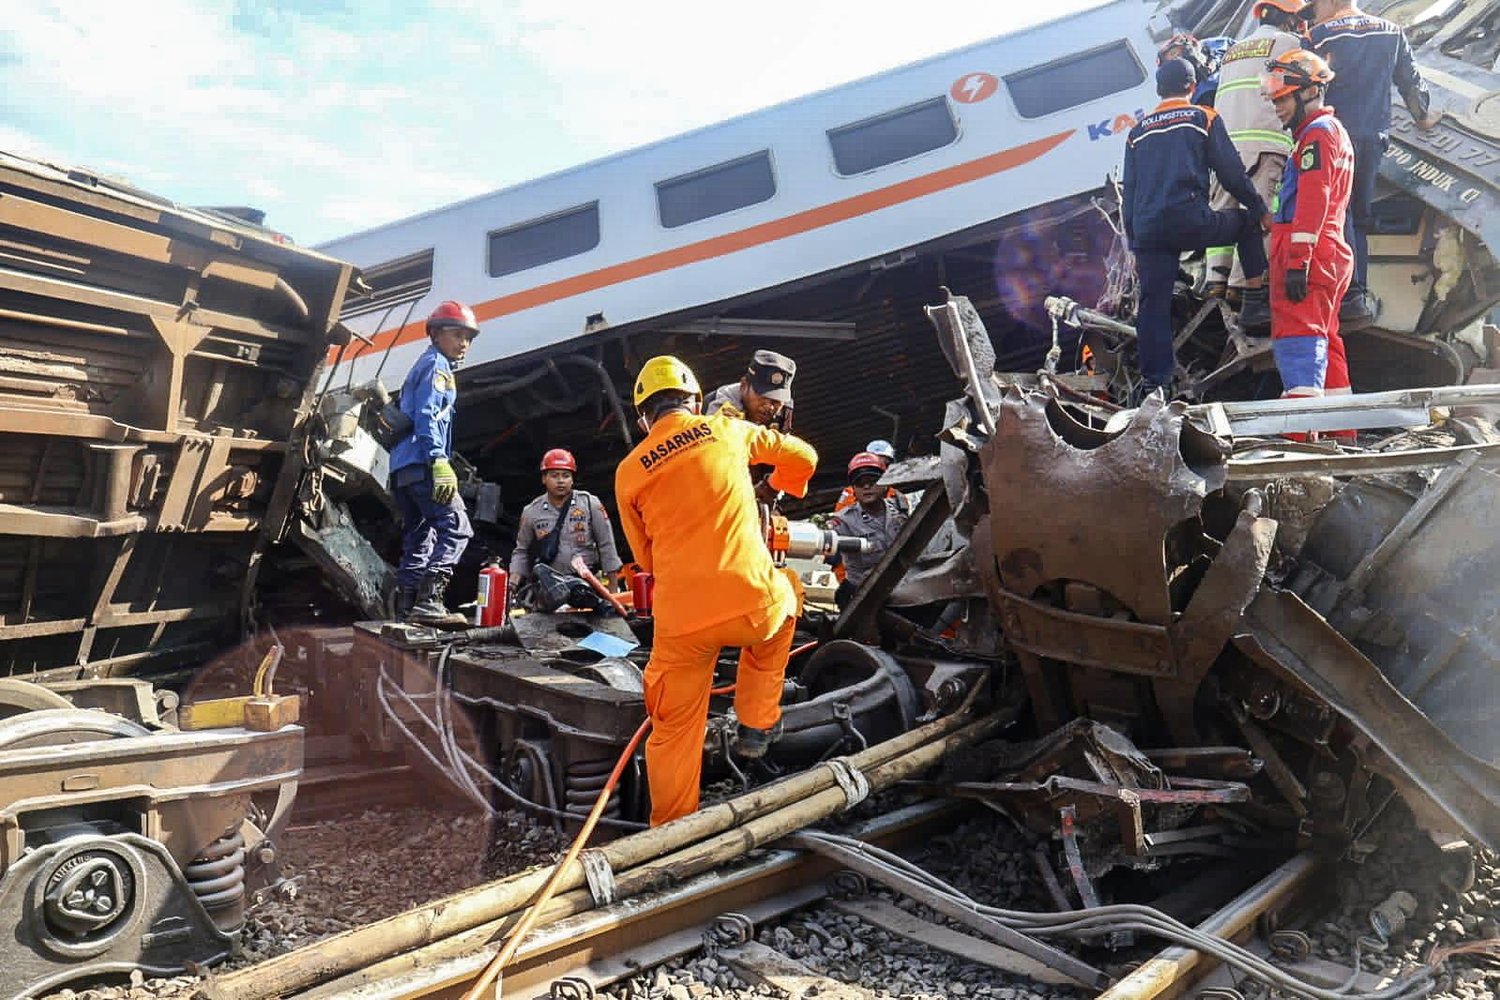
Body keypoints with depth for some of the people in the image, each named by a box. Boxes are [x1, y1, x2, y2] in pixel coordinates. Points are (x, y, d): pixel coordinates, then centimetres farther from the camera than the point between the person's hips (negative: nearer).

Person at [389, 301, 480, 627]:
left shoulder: (422, 366, 29)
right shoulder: (436, 365, -1)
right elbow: (427, 416, -15)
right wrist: (439, 461, -24)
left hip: (402, 466, 10)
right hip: (422, 463, -10)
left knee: (418, 536, 11)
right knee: (456, 528, -15)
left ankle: (406, 606, 11)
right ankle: (429, 600, -24)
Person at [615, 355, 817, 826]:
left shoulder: (628, 471, 8)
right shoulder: (727, 430, 8)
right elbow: (802, 457, 22)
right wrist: (779, 487, 43)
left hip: (681, 620, 1)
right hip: (753, 603, 0)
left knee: (674, 732, 17)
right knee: (784, 598, 33)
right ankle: (756, 726, 32)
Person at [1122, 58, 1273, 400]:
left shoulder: (1138, 131, 21)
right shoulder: (1204, 118, 10)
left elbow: (1129, 192, 19)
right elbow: (1231, 171, 4)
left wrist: (1135, 247, 21)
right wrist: (1261, 210, 16)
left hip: (1147, 231, 3)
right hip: (1190, 220, -3)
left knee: (1153, 306, 5)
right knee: (1248, 223, 24)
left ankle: (1154, 386, 3)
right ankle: (1254, 302, 19)